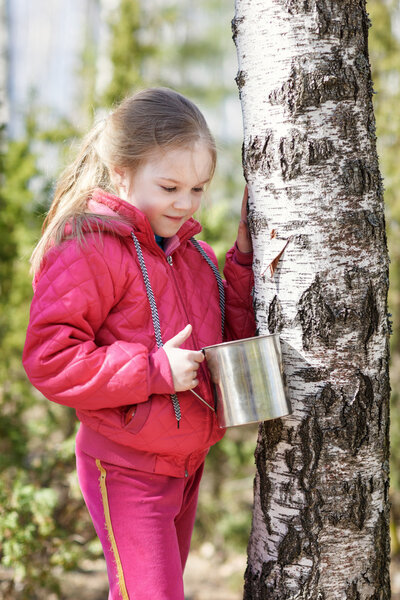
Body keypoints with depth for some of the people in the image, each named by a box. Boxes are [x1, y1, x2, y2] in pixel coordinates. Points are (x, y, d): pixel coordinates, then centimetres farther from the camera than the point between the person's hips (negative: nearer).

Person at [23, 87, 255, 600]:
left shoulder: (189, 250, 8)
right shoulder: (86, 250, -17)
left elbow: (231, 337, 12)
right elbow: (48, 359, -23)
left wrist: (245, 263, -2)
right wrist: (155, 370, -25)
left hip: (186, 464, 8)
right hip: (126, 473, -8)